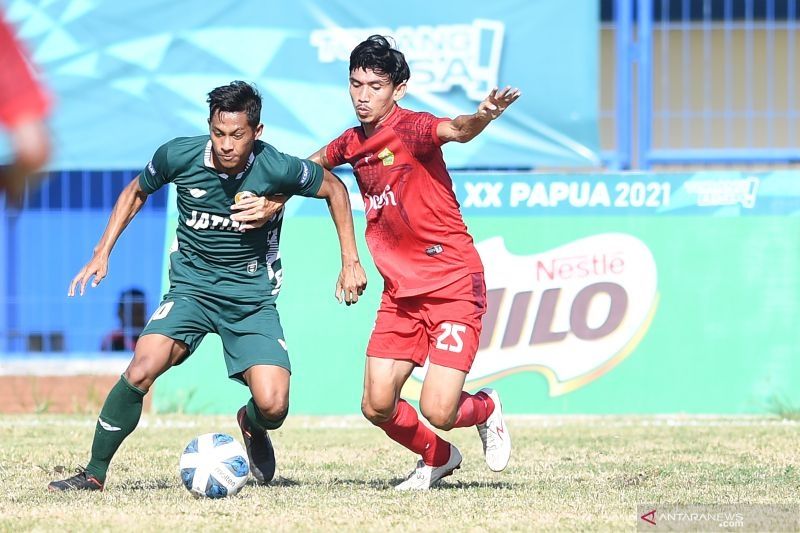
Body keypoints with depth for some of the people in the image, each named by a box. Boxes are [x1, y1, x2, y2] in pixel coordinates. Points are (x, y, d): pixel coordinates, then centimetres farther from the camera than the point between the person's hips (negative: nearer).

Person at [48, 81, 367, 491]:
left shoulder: (278, 169, -16)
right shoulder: (178, 156, -11)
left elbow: (334, 189, 4)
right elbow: (136, 192, 11)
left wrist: (350, 263, 3)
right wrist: (102, 252, 5)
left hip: (253, 299, 0)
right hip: (191, 288, 0)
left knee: (272, 406, -16)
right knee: (140, 371, -24)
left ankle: (252, 426, 24)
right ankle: (94, 473, -9)